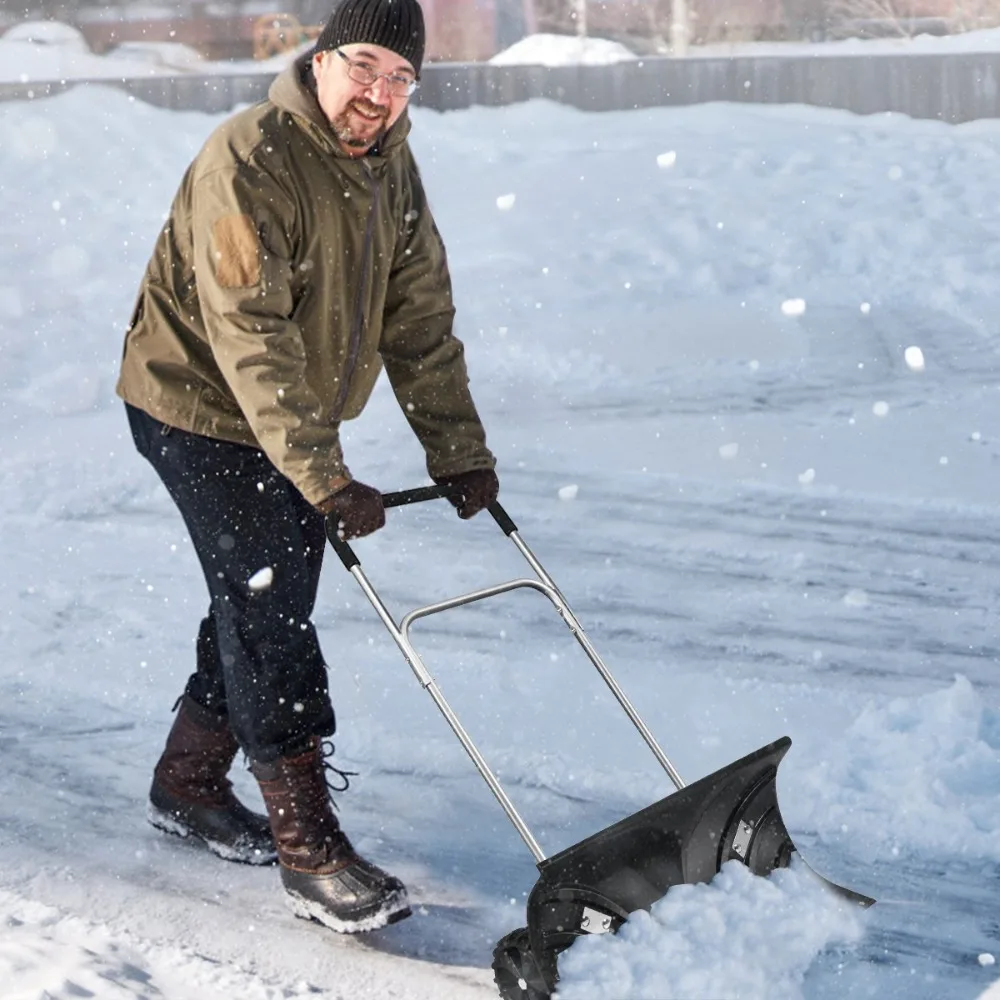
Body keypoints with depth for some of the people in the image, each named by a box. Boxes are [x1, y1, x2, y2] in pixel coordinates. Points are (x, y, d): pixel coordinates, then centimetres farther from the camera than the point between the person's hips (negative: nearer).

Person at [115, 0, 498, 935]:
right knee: (269, 616, -10)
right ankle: (308, 848, -4)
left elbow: (420, 322, 4)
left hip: (297, 421, 8)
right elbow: (250, 338, -30)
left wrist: (457, 452, -1)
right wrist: (324, 479, -34)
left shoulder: (392, 169, 2)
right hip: (201, 411, -8)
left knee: (266, 604, 14)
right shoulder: (248, 160, -24)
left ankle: (187, 785, 32)